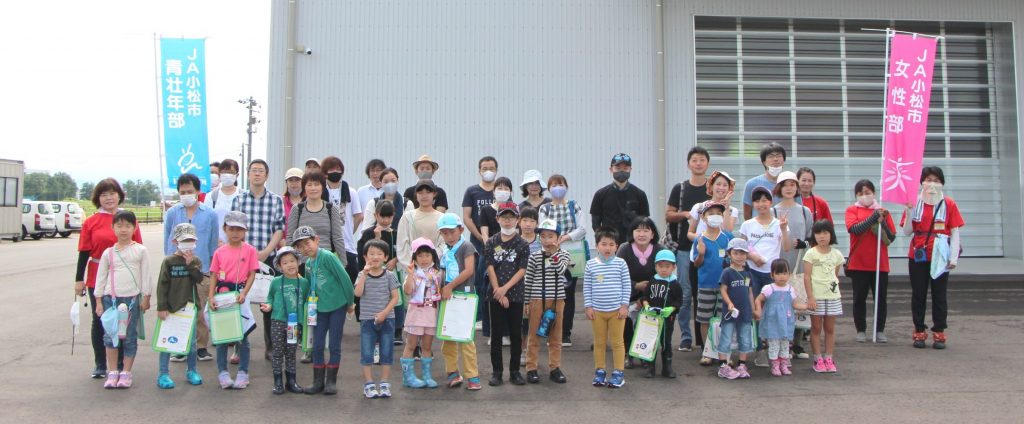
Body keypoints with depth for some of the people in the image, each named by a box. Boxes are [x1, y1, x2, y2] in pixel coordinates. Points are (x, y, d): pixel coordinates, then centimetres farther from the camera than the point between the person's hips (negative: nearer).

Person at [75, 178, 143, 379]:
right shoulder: (91, 222, 1)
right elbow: (84, 252, 2)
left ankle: (120, 364, 17)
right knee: (99, 321, 9)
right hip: (97, 279, 0)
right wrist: (79, 279, -1)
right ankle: (100, 365, 19)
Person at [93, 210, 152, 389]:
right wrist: (99, 301, 5)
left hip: (132, 298, -2)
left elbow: (146, 275, 2)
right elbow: (101, 277, 8)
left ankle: (126, 372, 13)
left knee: (130, 337, 3)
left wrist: (146, 297, -1)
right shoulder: (108, 252, 6)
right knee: (110, 336, 1)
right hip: (111, 298, 2)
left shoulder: (140, 250, 1)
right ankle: (112, 372, 11)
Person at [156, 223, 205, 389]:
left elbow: (200, 279, -10)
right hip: (171, 307, -3)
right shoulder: (168, 261, -5)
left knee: (191, 341, 12)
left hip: (190, 306, 3)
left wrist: (190, 263, -16)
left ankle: (191, 371, 25)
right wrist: (161, 307, -11)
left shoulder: (196, 261, 5)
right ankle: (163, 374, 10)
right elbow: (162, 285, -7)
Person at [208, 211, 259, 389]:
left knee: (242, 335, 4)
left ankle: (243, 373, 13)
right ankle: (222, 372, 18)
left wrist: (243, 293, -17)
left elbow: (252, 275, -4)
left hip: (240, 297, -2)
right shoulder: (219, 252, 4)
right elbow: (214, 277, 5)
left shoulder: (249, 250, -2)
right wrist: (210, 297, -7)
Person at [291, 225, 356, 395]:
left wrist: (350, 303, -9)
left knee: (334, 346, 2)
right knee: (317, 346, 7)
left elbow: (345, 279, -16)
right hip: (320, 308, 6)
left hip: (337, 306, -6)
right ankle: (318, 381, 17)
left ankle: (331, 381, 13)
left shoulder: (327, 257, -17)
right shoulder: (308, 264, 5)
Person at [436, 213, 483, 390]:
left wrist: (449, 286, -12)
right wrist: (442, 289, 2)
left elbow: (469, 270, -15)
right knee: (447, 337, 8)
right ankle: (452, 372, 19)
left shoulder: (466, 247, -5)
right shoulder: (443, 250, 13)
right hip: (446, 296, 7)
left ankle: (472, 376, 1)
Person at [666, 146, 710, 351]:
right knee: (685, 295, 0)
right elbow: (668, 215, 9)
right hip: (684, 247, 0)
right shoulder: (680, 188, 8)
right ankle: (686, 337, 7)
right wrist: (686, 214, -10)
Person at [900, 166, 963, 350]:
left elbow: (955, 232, 0)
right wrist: (909, 212, -13)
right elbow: (907, 232, 1)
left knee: (939, 296, 4)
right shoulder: (914, 203, 3)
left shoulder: (949, 204, 1)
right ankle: (919, 332, 12)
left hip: (940, 257, -1)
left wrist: (954, 257, -7)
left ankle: (939, 333, 10)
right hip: (918, 257, 1)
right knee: (918, 295, 5)